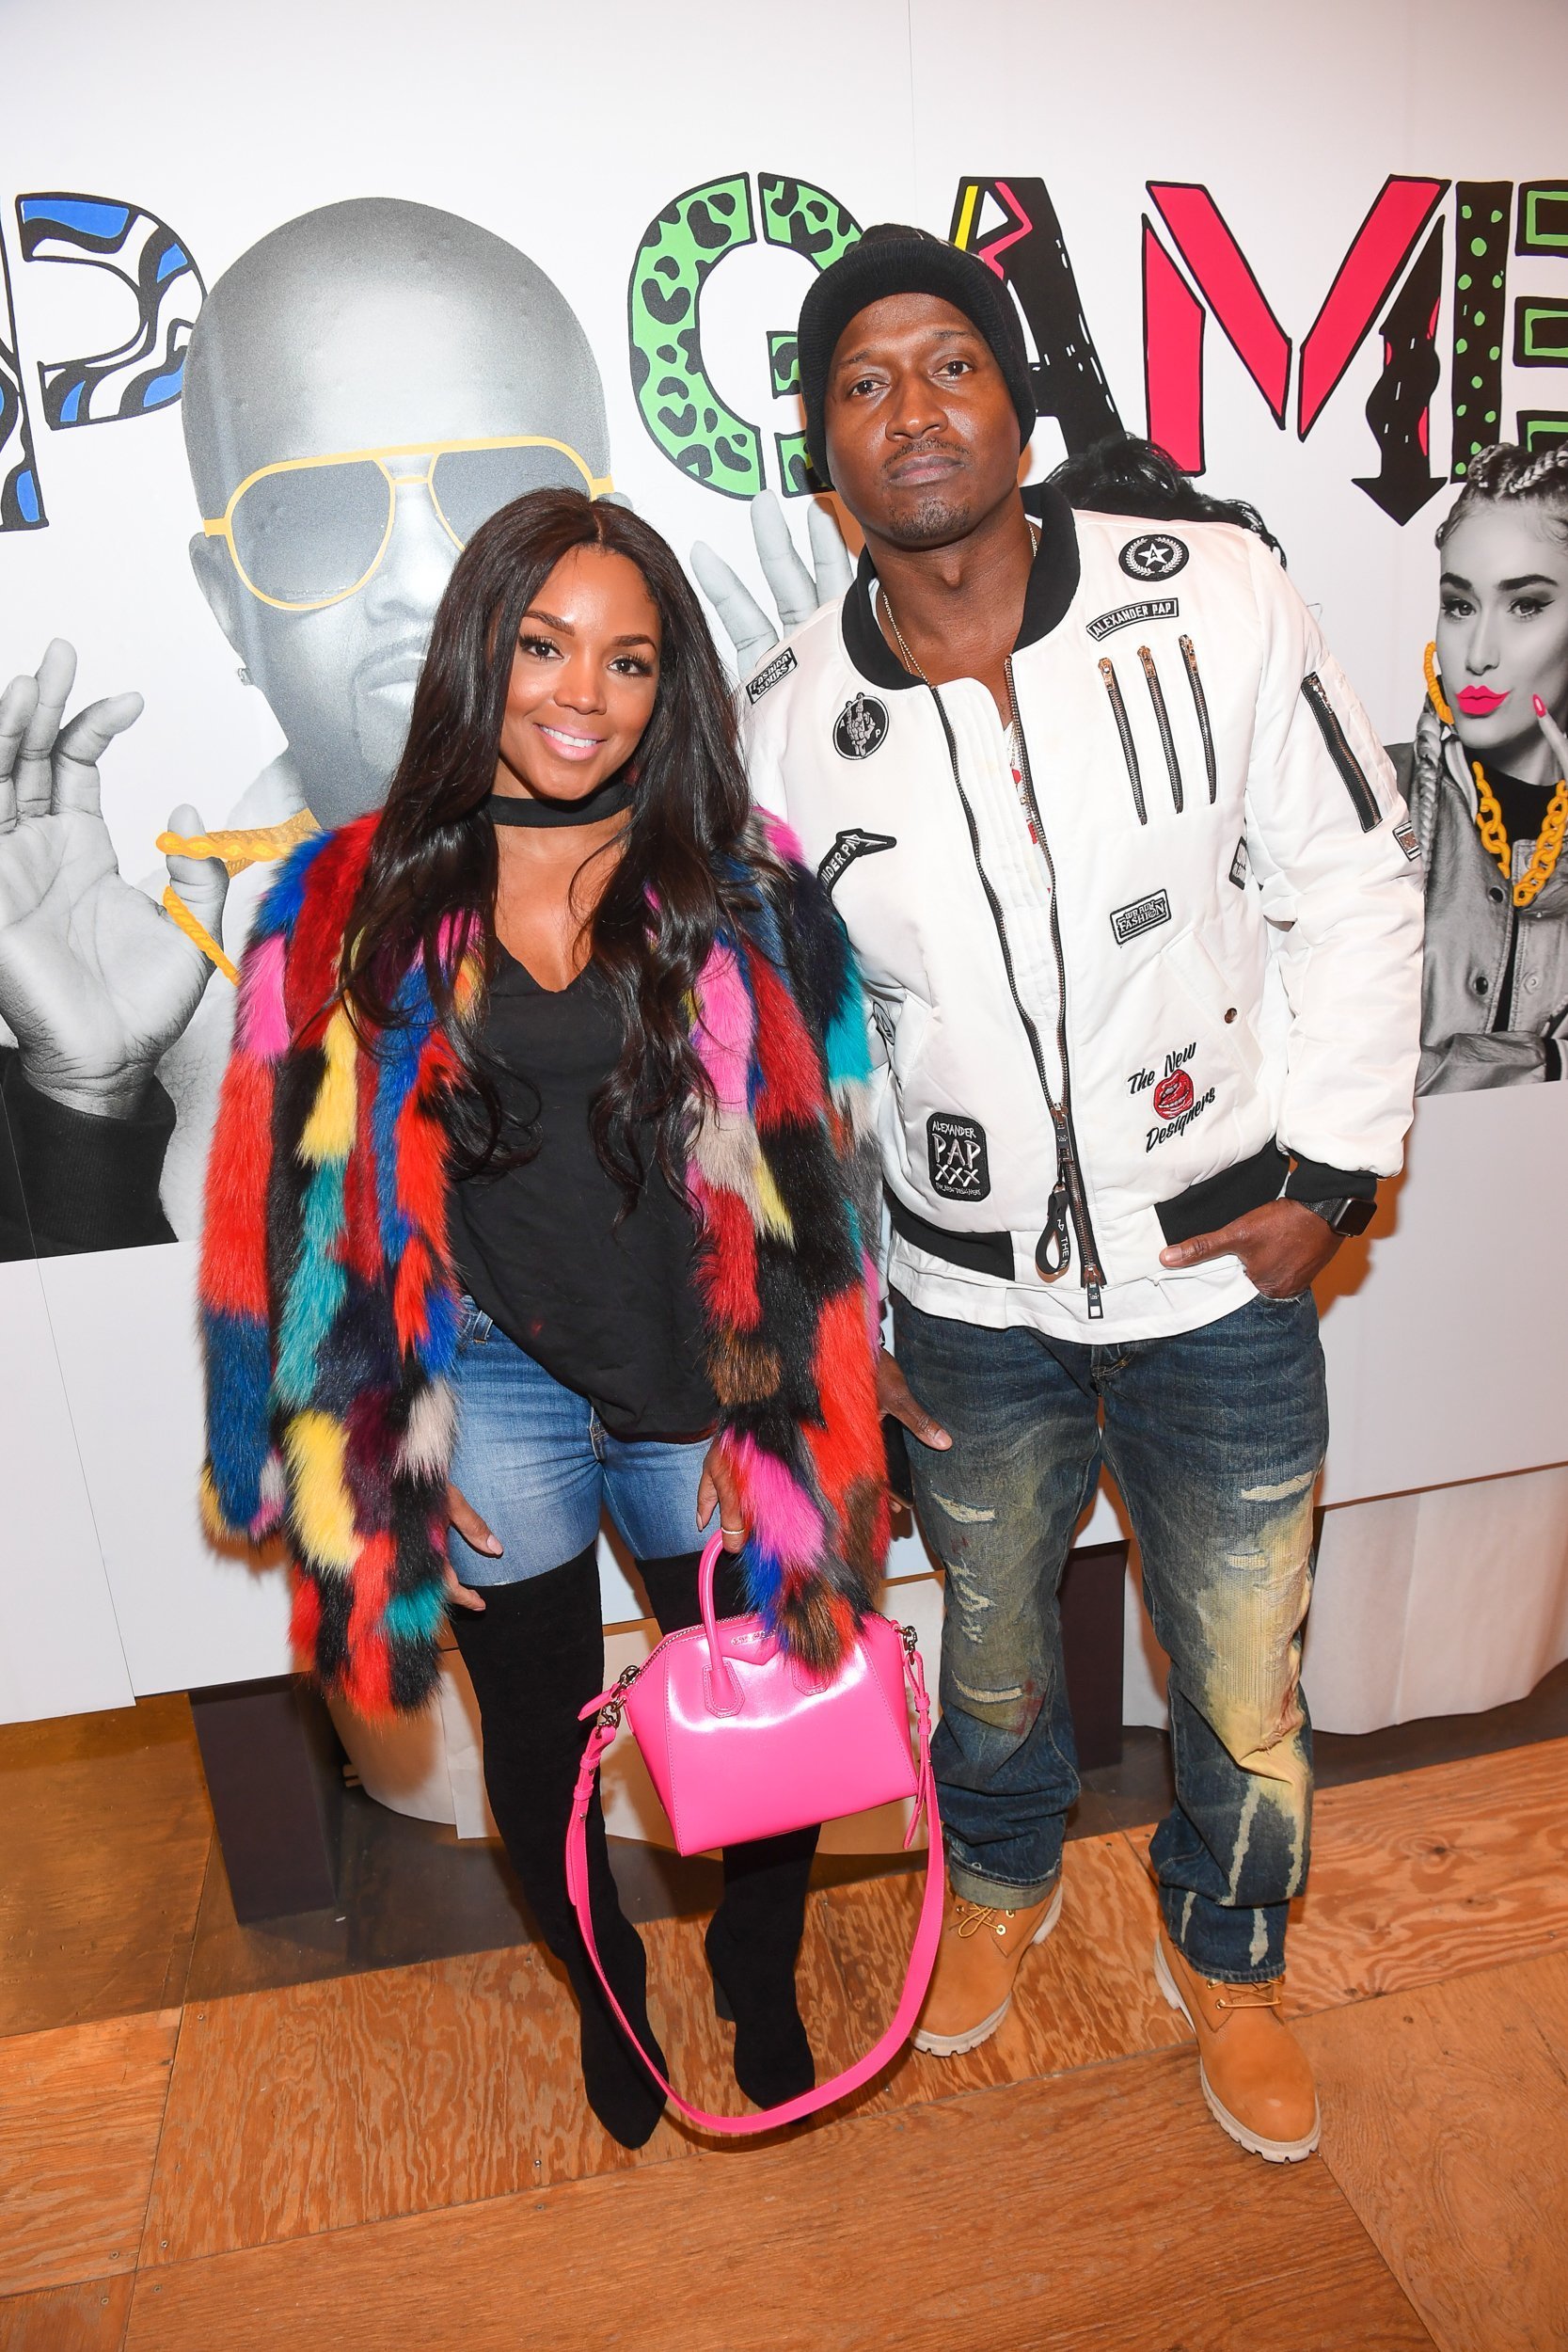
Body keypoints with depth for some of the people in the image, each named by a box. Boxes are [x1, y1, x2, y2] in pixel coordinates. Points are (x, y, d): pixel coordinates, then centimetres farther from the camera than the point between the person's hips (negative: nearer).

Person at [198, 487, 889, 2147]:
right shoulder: (353, 906, -3)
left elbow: (813, 1176, -1)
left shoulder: (743, 889, -3)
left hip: (708, 1397, 0)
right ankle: (606, 1991, 53)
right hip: (486, 1393, 1)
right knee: (540, 1740, 21)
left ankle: (760, 1981, 49)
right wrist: (377, 1448, -1)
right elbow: (312, 1195, 2)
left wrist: (773, 1424, -5)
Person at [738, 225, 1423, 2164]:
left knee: (1241, 1681, 16)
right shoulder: (790, 723, -5)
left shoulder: (1210, 598, -9)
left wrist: (1330, 1167, -9)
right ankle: (1001, 1879, 57)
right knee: (993, 1638, 24)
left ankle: (1224, 1954, 48)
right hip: (967, 1299, 1)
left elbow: (1348, 878, -3)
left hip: (1224, 1278, -1)